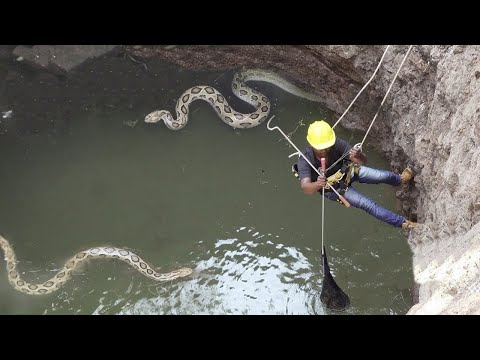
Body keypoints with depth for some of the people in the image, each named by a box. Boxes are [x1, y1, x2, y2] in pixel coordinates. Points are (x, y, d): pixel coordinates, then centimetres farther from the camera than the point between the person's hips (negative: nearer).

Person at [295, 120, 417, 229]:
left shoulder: (337, 143, -34)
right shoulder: (305, 161, -38)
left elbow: (363, 161, -36)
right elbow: (305, 187, -49)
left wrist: (358, 157, -61)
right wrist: (317, 185, -72)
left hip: (347, 171, 2)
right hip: (334, 187, -2)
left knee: (382, 176, -5)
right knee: (367, 204, -9)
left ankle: (399, 180, 34)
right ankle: (401, 222, 11)